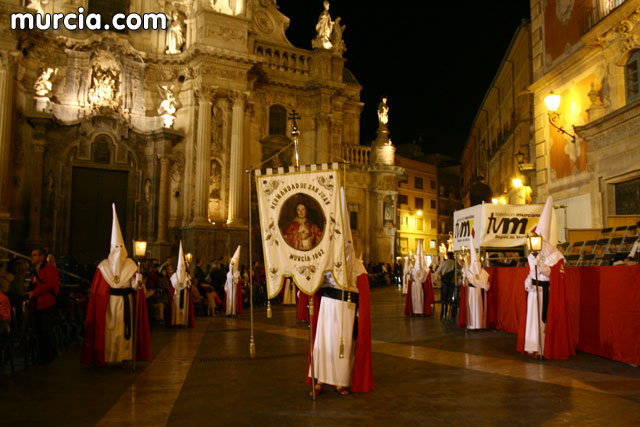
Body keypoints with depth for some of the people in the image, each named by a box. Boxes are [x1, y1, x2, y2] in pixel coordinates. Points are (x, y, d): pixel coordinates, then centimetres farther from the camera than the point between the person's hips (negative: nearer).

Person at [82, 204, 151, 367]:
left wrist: (137, 282, -28)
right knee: (108, 329, 2)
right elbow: (97, 290, 2)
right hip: (109, 302, 0)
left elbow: (135, 286, -7)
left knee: (125, 328, 0)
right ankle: (106, 358, 11)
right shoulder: (104, 266, 3)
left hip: (126, 301, 0)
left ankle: (125, 357, 5)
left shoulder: (130, 265, 2)